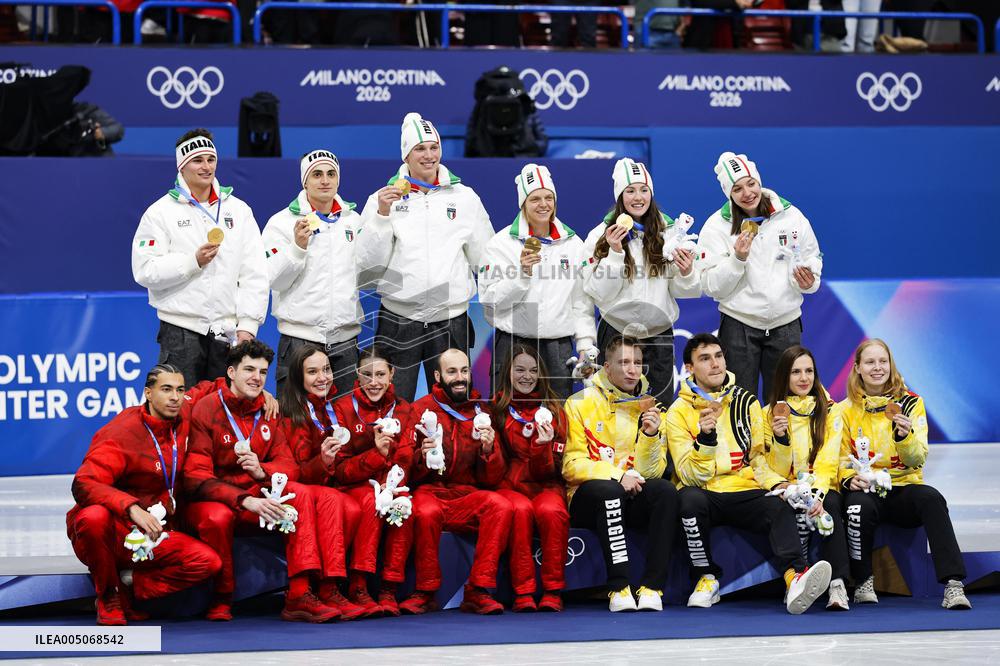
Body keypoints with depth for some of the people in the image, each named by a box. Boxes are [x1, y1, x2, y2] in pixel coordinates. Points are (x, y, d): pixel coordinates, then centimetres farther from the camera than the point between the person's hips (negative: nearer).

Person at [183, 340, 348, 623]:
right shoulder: (206, 410, -9)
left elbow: (288, 465, 6)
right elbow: (196, 477, -17)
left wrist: (262, 472, -20)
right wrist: (245, 501, -30)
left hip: (254, 494, 5)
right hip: (208, 501, -5)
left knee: (301, 494, -20)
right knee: (218, 516, -39)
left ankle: (299, 594, -27)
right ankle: (221, 600, -16)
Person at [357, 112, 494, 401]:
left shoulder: (465, 197, 7)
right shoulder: (383, 198, 3)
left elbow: (486, 261, 11)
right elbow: (369, 263, -4)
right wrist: (382, 215, -13)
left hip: (451, 321, 1)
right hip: (398, 321, -1)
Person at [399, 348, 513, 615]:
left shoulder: (480, 414, 12)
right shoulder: (420, 410, 4)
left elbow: (492, 479, 9)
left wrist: (489, 450, -11)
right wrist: (421, 457, -20)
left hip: (467, 497, 3)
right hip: (429, 492, -3)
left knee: (502, 506, -27)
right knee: (426, 512, -36)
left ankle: (478, 592, -22)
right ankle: (425, 593, -18)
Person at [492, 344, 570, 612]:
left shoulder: (553, 409, 9)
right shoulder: (497, 408, 8)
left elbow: (550, 470, 3)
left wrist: (543, 447, -16)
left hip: (545, 486, 1)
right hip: (507, 486, -1)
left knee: (551, 510, -34)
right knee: (521, 509, -35)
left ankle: (553, 591, -27)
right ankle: (523, 593, -32)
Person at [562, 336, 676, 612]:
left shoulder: (649, 409, 8)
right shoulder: (581, 404, -1)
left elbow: (650, 472, 3)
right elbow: (571, 465, -7)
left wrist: (651, 435, -15)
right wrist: (616, 476, -19)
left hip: (630, 500, 3)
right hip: (587, 499, -3)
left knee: (665, 490, -27)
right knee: (607, 490, -36)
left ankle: (652, 587, -30)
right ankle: (619, 588, -37)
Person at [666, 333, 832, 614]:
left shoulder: (746, 403, 12)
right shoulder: (679, 412, 1)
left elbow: (759, 457, 15)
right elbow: (691, 476, -8)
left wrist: (777, 484, -6)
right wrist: (705, 438, -25)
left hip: (746, 493, 2)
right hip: (706, 496, -2)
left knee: (780, 506, -29)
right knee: (690, 498, -36)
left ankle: (794, 577, -51)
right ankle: (706, 578, -19)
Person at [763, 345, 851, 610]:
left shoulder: (829, 413, 8)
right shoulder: (770, 414, 6)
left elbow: (828, 463, -4)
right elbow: (778, 472, 1)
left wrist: (817, 495, -24)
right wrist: (780, 438, -18)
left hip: (821, 489, 1)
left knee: (830, 505, -35)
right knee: (799, 512, -36)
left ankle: (837, 585, -43)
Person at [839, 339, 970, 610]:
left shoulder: (911, 403, 6)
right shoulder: (847, 409, 8)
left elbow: (917, 461, -1)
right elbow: (841, 458, 8)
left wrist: (905, 435, -22)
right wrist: (850, 478, -14)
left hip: (904, 486, 0)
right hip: (865, 489, 0)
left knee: (931, 498, -33)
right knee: (859, 506, -36)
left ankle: (953, 584, -38)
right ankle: (863, 582, -16)